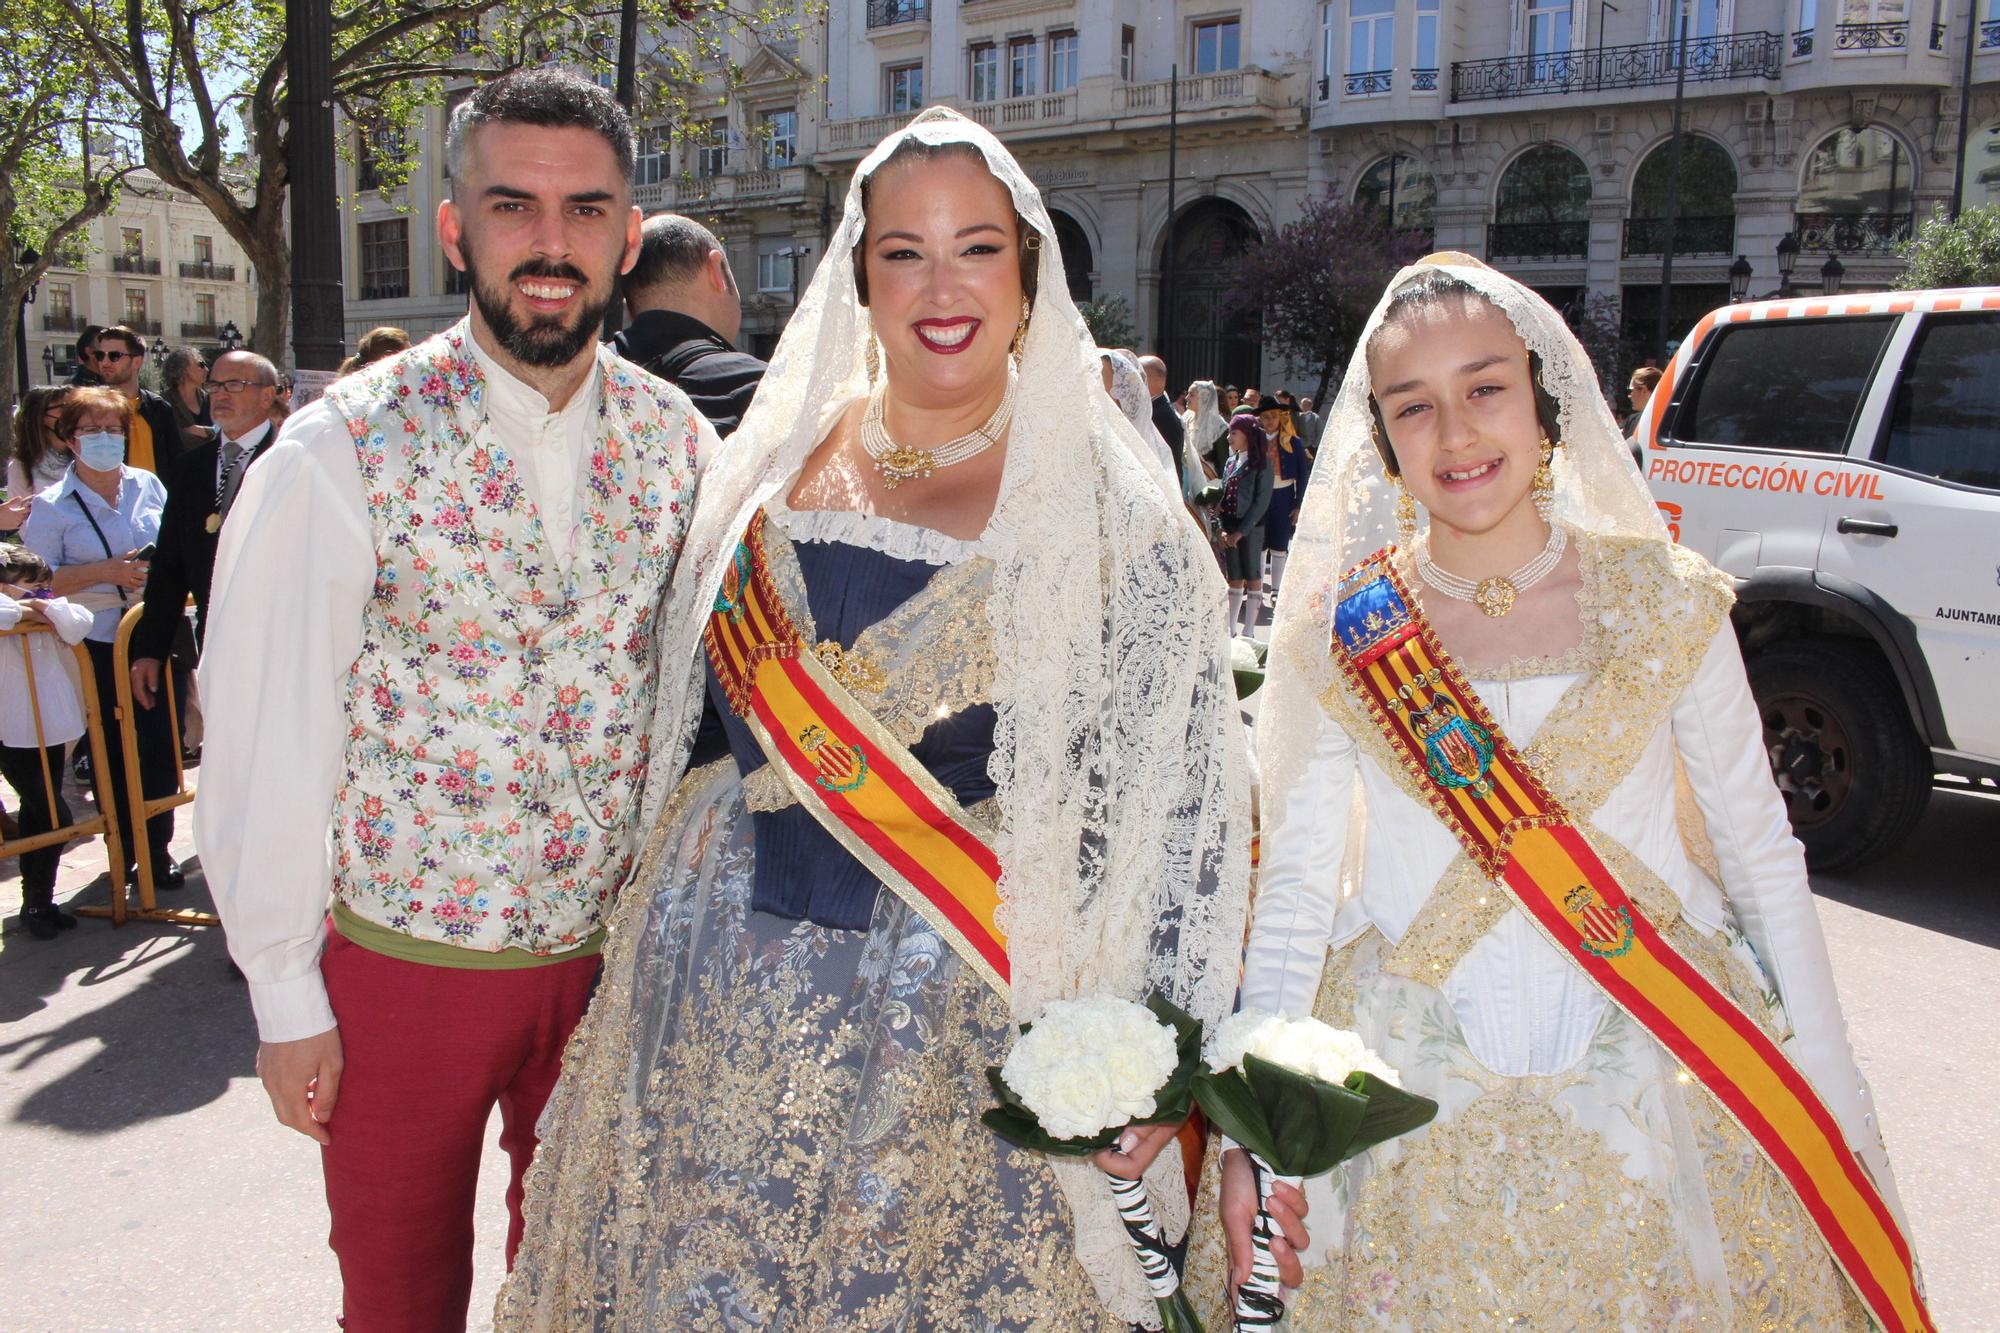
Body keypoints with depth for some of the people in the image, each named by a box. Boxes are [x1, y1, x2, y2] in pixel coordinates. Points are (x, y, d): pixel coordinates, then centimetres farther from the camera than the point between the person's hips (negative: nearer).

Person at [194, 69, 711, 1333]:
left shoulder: (679, 443, -3)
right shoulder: (344, 449, -14)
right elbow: (265, 739, -11)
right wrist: (287, 1000, -7)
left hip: (607, 955, 3)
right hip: (400, 959, -2)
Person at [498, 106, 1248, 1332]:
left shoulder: (1108, 514, -7)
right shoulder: (776, 462, 4)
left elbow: (1185, 801, -8)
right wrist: (642, 944, 16)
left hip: (959, 1010, -3)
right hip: (723, 1001, 4)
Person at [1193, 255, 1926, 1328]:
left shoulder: (1666, 605, -4)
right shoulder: (1338, 637, -5)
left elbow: (1763, 861, 2)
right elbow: (1291, 891, -1)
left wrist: (1835, 1112, 2)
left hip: (1651, 1096, 1)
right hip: (1413, 1113, 0)